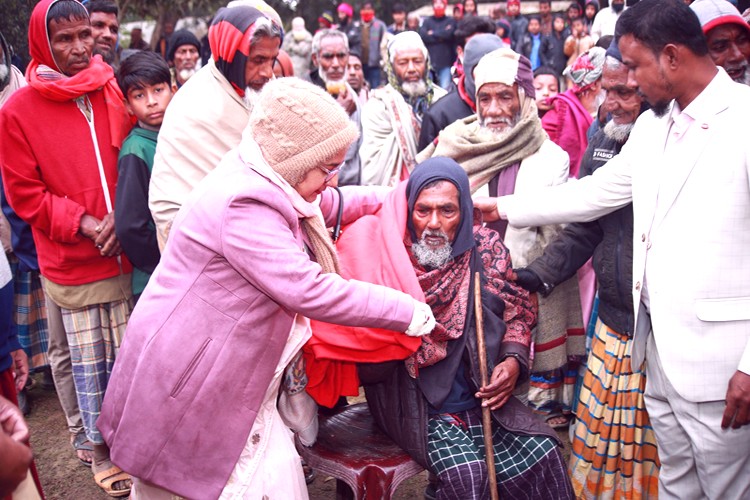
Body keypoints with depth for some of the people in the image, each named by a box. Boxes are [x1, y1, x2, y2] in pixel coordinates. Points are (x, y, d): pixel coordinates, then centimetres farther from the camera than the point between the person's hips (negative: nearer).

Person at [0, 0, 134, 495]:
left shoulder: (113, 91, 3)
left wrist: (120, 217, -7)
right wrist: (84, 224, -13)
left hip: (126, 254, 2)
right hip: (72, 263, -2)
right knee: (90, 363, 9)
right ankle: (101, 450, 28)